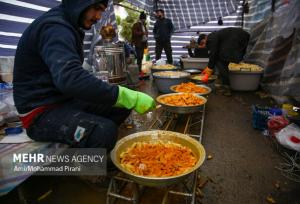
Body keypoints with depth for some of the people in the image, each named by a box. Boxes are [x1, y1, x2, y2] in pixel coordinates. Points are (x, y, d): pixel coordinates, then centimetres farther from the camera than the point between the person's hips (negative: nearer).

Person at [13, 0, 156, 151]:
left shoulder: (65, 26, 14)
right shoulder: (54, 27, -18)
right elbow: (71, 79, -35)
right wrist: (127, 96, -34)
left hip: (65, 100, 10)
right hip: (41, 112, -9)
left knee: (122, 107, 1)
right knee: (105, 130, -32)